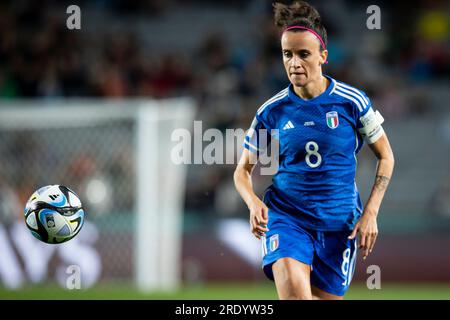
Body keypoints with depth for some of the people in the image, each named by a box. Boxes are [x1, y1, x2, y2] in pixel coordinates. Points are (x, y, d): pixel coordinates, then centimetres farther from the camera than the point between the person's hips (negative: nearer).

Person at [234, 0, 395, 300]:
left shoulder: (352, 101, -5)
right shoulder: (272, 111, -2)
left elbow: (386, 157, 6)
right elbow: (243, 169, 10)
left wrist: (370, 213, -3)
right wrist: (253, 202, -12)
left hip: (339, 220, 1)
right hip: (285, 215, -1)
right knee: (292, 285, -28)